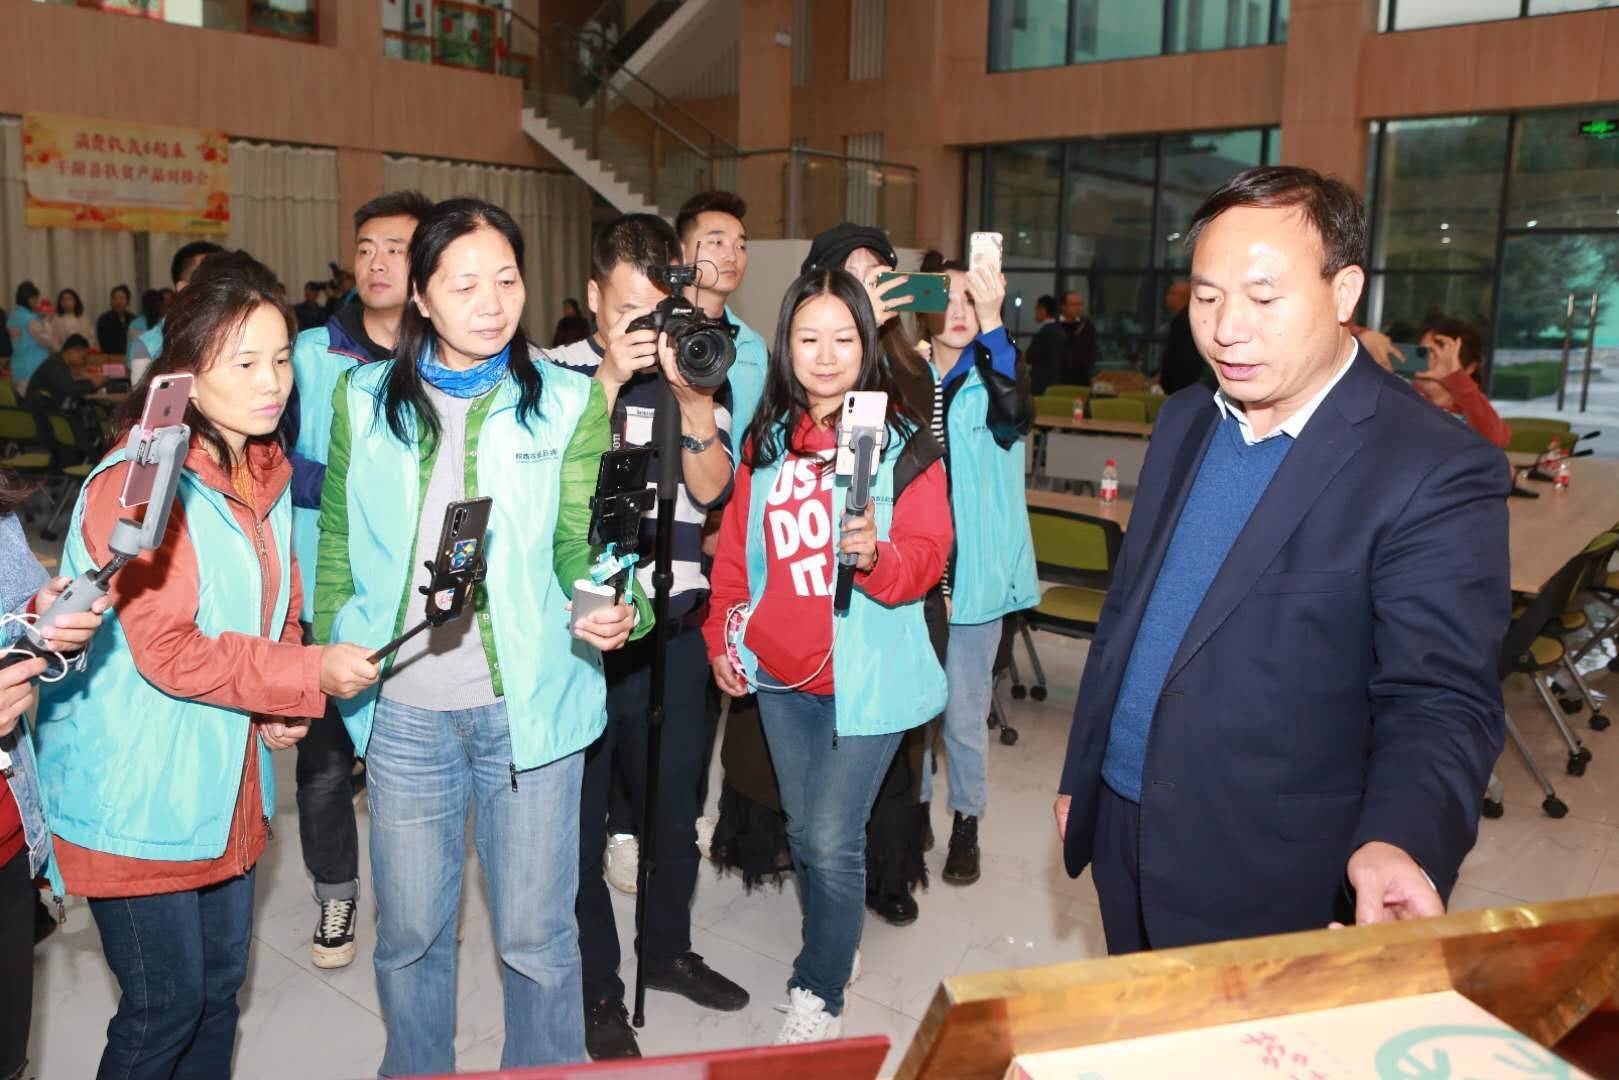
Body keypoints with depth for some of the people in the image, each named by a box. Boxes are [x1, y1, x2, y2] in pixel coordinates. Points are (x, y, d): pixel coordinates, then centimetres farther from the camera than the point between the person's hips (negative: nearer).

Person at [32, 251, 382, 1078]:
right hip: (138, 791, -7)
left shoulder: (264, 474, 5)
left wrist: (280, 708, 0)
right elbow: (165, 650, -23)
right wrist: (309, 675, -21)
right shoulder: (138, 483, -20)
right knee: (164, 1007, 5)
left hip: (225, 782, 7)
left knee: (220, 984, 19)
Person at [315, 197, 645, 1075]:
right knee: (410, 932, 17)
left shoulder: (571, 399, -2)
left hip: (531, 702, -1)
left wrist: (612, 608, -26)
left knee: (536, 934, 10)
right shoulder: (363, 398, 3)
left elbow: (579, 543, -5)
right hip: (402, 709, 2)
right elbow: (338, 544, 8)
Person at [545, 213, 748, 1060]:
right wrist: (609, 381, -20)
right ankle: (594, 984, 27)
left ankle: (667, 948, 40)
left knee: (674, 800, 17)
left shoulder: (699, 374, 5)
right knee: (580, 812, 8)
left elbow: (711, 490, -3)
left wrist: (692, 398, -17)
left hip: (672, 630, 3)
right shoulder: (558, 373, -4)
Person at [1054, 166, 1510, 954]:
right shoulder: (1182, 423, 3)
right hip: (1122, 835, 6)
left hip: (1267, 881, -6)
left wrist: (1397, 841, -38)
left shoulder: (1436, 470, -17)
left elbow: (1439, 702, -19)